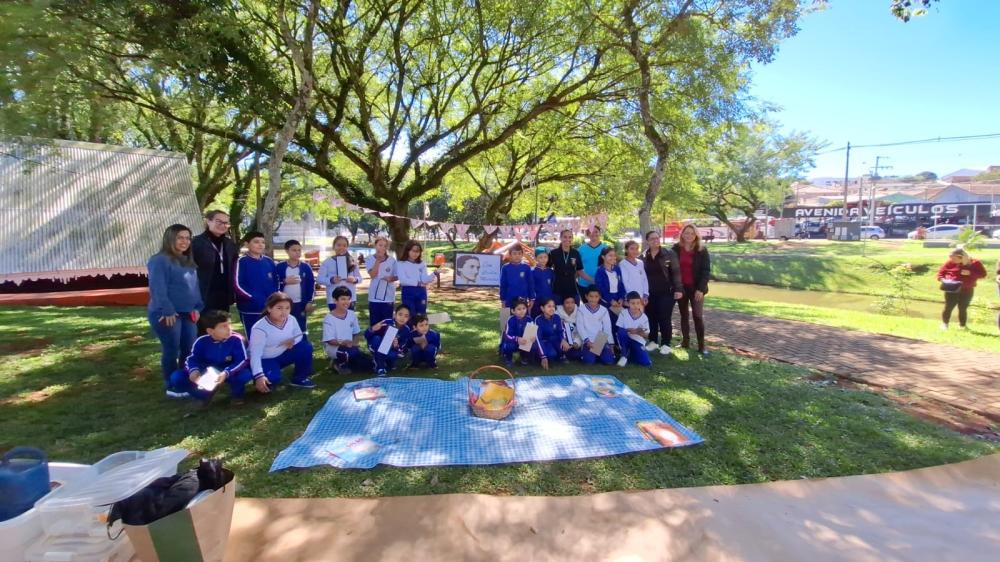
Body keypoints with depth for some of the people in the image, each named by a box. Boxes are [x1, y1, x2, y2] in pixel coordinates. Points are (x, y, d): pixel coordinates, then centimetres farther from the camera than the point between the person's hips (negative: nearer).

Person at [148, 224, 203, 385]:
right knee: (171, 350, 0)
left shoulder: (189, 262, 16)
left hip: (188, 314, 8)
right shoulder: (159, 260, -9)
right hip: (167, 314, -8)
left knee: (190, 349, 11)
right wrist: (167, 311, -20)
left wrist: (198, 307, 8)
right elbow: (157, 288, -16)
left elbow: (195, 286, 17)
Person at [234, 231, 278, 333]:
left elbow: (275, 282, 14)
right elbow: (238, 285, -12)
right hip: (250, 310, -5)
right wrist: (255, 298, -18)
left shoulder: (269, 261, 8)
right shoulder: (242, 262, -7)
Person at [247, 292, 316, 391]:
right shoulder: (260, 328, -28)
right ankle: (263, 383, 5)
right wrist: (259, 376, -43)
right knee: (273, 378, -34)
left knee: (306, 347, -17)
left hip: (283, 355, 6)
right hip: (265, 360, -5)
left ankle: (300, 378, 3)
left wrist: (293, 341, -22)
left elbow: (300, 336, 5)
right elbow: (255, 354, -31)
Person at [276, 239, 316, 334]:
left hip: (300, 303, 0)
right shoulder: (280, 267, -1)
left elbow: (311, 285, 2)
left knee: (301, 328, 5)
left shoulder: (306, 267, 1)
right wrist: (285, 281, -17)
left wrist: (309, 301, -2)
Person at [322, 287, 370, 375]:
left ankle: (344, 361, 14)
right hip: (333, 348, -6)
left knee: (367, 363, -6)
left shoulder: (352, 314, 2)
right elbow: (329, 340, -15)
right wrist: (342, 342, -32)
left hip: (350, 347, 6)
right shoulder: (329, 318, -14)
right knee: (351, 351, -36)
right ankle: (340, 363, -3)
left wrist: (355, 344, -9)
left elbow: (357, 333, 10)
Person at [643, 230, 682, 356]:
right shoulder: (643, 256, 5)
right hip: (649, 293, 3)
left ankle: (665, 344, 10)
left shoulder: (669, 253, -3)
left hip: (666, 292, -3)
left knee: (664, 318, -2)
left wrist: (678, 289, -11)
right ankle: (653, 341, 23)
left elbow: (676, 272, -5)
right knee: (651, 318, 8)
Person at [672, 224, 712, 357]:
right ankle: (685, 341, 21)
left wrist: (701, 289, -15)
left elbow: (706, 270, -7)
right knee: (684, 315, 11)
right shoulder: (676, 249, 1)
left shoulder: (702, 250, -4)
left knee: (698, 316, -6)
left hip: (696, 288, -3)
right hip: (681, 287, 3)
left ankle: (701, 346, -1)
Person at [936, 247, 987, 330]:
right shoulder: (950, 262, -3)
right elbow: (941, 272, 6)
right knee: (948, 307, -3)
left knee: (963, 308, 6)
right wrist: (943, 279, -12)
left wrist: (970, 273, -16)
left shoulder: (975, 263, 0)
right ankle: (944, 324, 8)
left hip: (967, 291, 1)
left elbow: (983, 274, 1)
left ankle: (962, 325, 19)